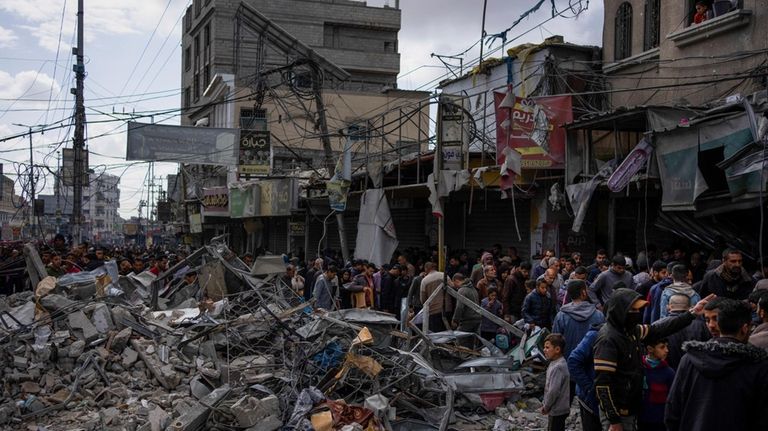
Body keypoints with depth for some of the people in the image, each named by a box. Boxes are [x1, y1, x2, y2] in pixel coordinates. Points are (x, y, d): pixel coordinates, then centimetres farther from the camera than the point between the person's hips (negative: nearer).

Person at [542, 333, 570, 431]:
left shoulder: (558, 367, -23)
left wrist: (546, 406, -14)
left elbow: (554, 391, -25)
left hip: (557, 411, -10)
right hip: (558, 409, 10)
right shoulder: (555, 363, 9)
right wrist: (544, 403, 13)